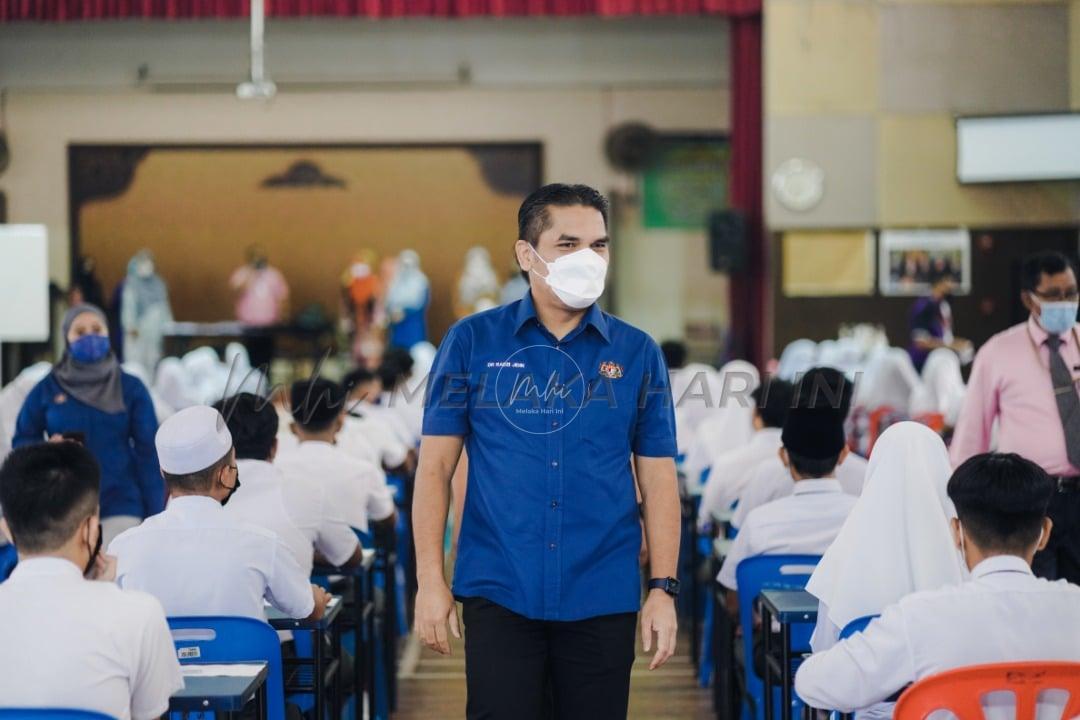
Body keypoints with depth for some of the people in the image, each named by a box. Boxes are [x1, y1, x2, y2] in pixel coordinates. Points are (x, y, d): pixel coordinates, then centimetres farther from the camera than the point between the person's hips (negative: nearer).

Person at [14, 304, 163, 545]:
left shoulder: (131, 389, 3)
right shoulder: (47, 389, 5)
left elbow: (148, 454, 4)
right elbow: (21, 440, 11)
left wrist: (155, 516, -1)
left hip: (120, 507, -1)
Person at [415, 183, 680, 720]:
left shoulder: (637, 353, 5)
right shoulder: (472, 341, 1)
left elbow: (657, 477, 6)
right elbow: (436, 465, 1)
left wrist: (662, 589, 0)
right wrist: (430, 581, -4)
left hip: (603, 597, 2)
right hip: (499, 592, -1)